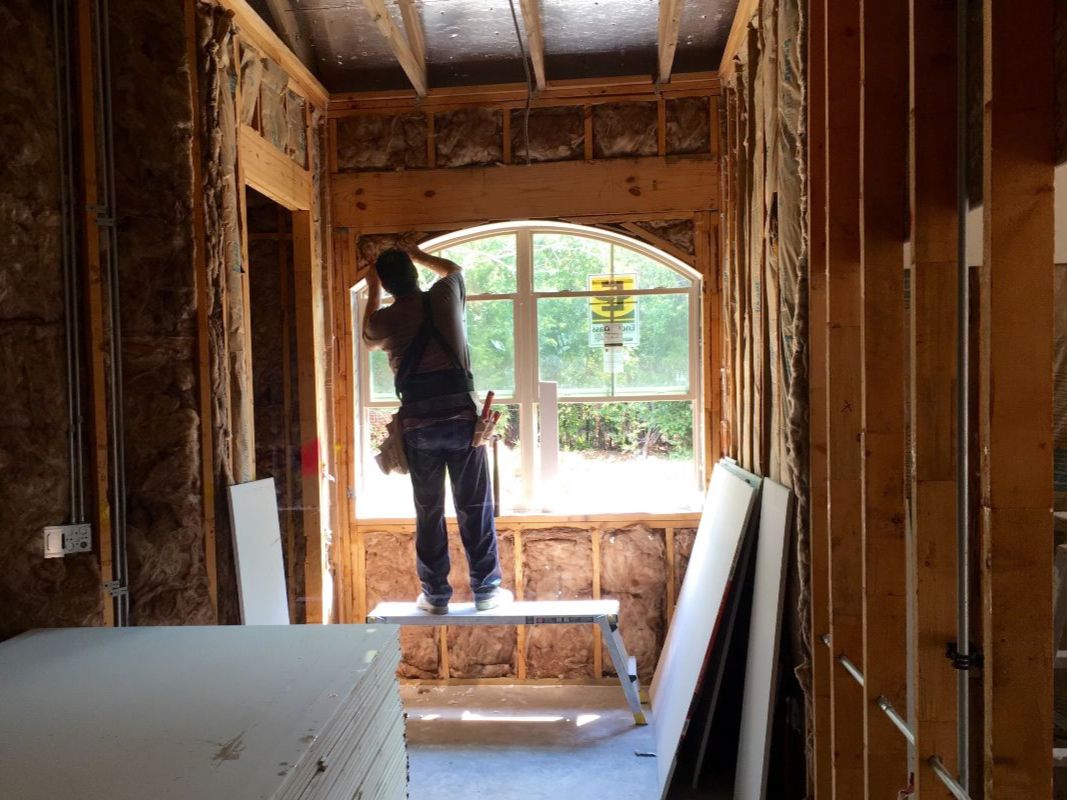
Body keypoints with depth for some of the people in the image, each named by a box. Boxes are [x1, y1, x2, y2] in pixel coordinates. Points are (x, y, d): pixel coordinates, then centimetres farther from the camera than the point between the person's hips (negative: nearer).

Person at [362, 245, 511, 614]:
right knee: (475, 508, 7)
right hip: (462, 416, 0)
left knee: (428, 512, 10)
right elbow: (453, 268, 29)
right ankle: (486, 590, 14)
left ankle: (436, 594, 17)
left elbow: (369, 340, 30)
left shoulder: (384, 319, 4)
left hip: (418, 424, 1)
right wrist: (417, 255, 41)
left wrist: (372, 292, 38)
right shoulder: (444, 296, 3)